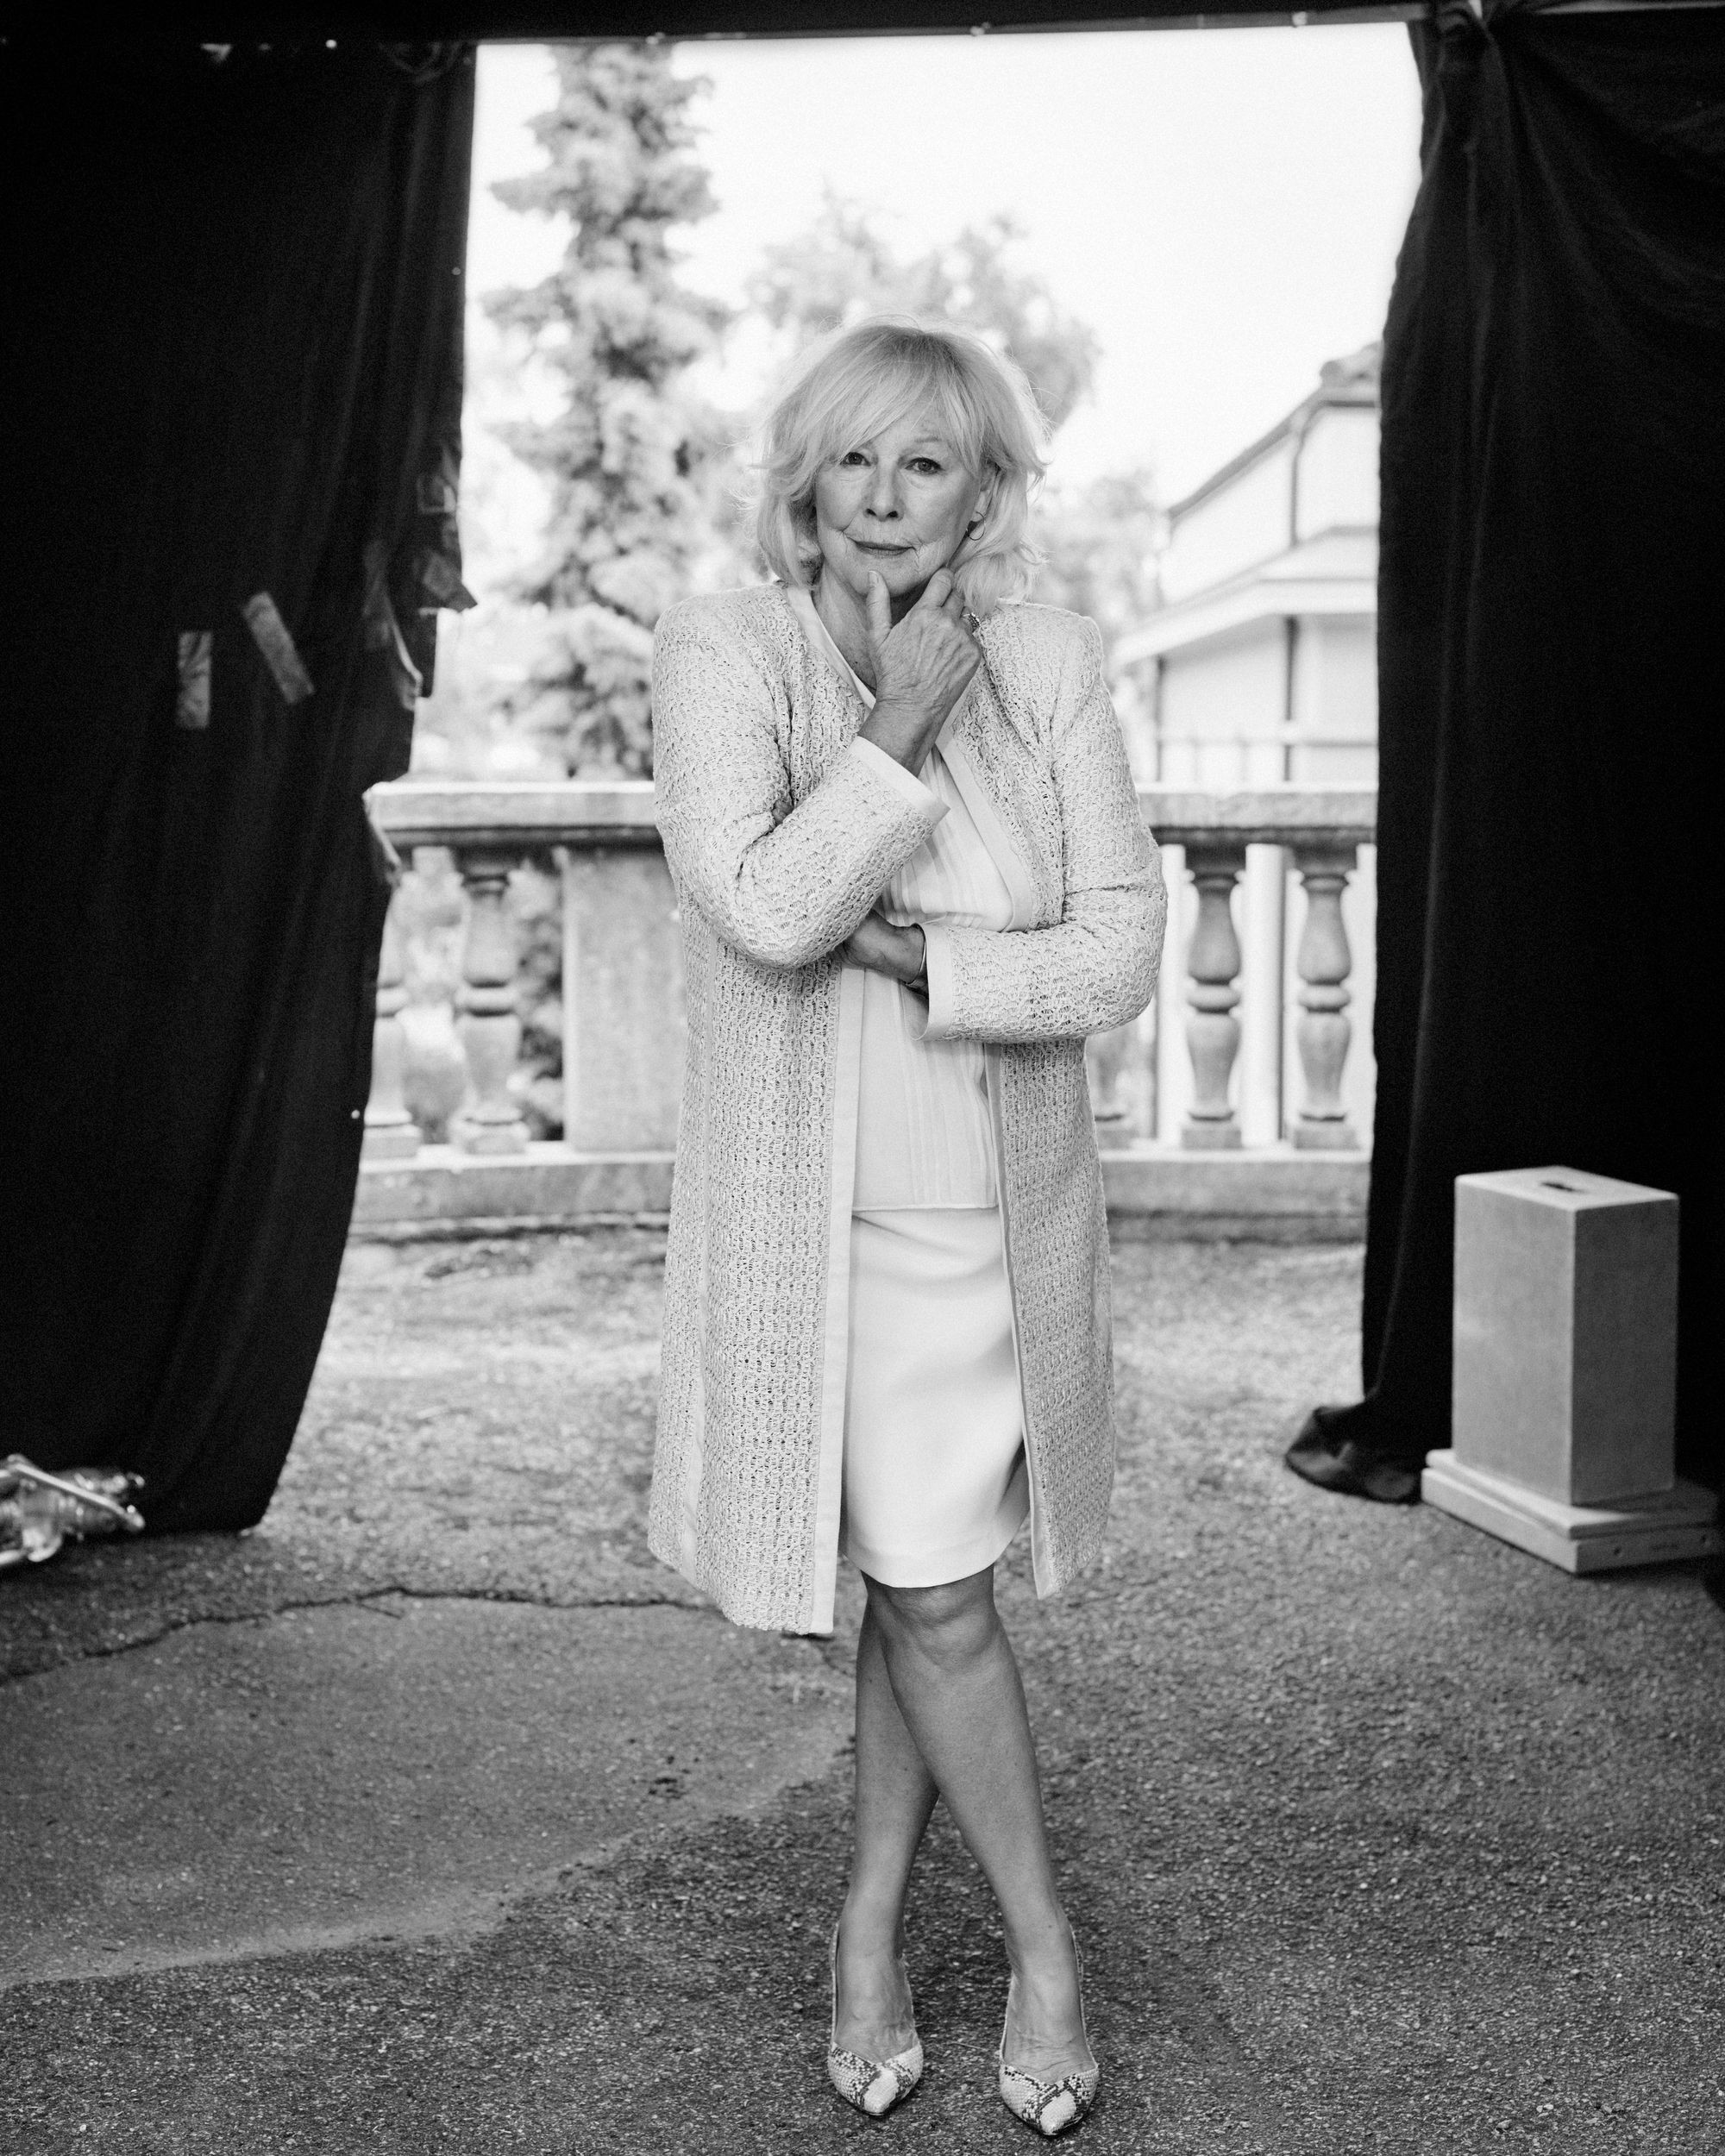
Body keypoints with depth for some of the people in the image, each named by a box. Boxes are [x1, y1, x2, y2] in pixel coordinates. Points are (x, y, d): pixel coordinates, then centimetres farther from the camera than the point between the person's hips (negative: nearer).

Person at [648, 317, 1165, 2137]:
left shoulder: (1050, 666, -1)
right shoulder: (721, 651, -7)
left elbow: (1123, 951, -5)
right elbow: (764, 908, -22)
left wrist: (919, 960, -16)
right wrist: (903, 723, -18)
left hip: (1000, 1211, 2)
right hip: (810, 1215, -2)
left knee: (928, 1583, 11)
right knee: (929, 1588, 5)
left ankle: (873, 1925, 32)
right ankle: (1041, 1947, 25)